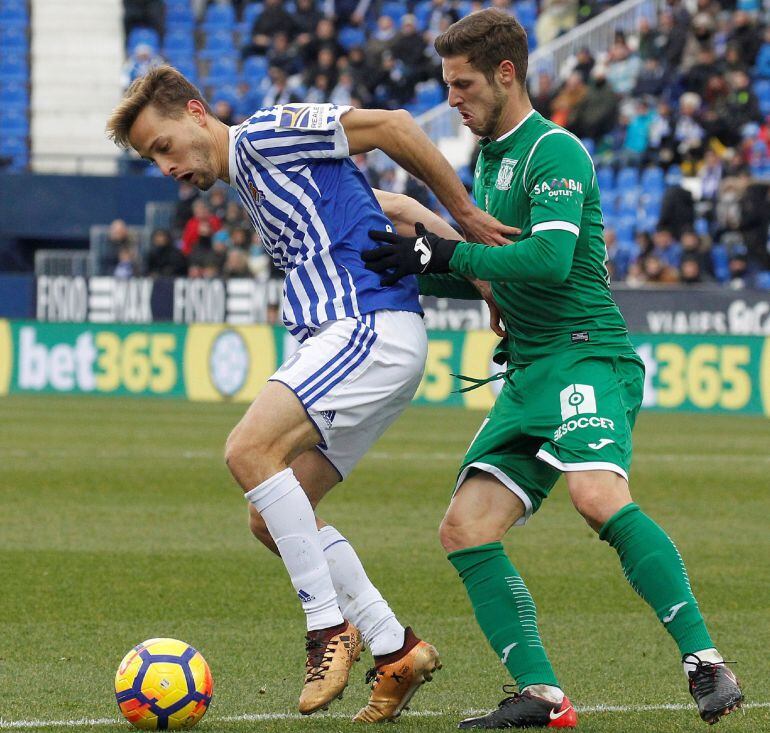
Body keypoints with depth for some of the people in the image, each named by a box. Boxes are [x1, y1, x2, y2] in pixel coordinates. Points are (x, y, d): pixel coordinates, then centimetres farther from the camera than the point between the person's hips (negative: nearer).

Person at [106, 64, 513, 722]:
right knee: (271, 518, 8)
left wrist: (467, 217, -5)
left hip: (370, 326, -10)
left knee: (250, 450, -24)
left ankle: (331, 628, -19)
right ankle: (396, 650, 9)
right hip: (342, 336, 11)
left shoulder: (263, 136, -3)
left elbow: (390, 126, -7)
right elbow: (382, 210, 25)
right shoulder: (248, 192, 25)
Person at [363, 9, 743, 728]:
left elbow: (549, 259, -22)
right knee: (464, 528, -3)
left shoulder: (554, 150, -8)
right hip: (528, 373, 10)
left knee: (598, 495, -33)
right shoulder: (489, 158, 21)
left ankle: (705, 663, -27)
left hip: (586, 353, -10)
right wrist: (421, 261, 13)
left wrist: (446, 254, -16)